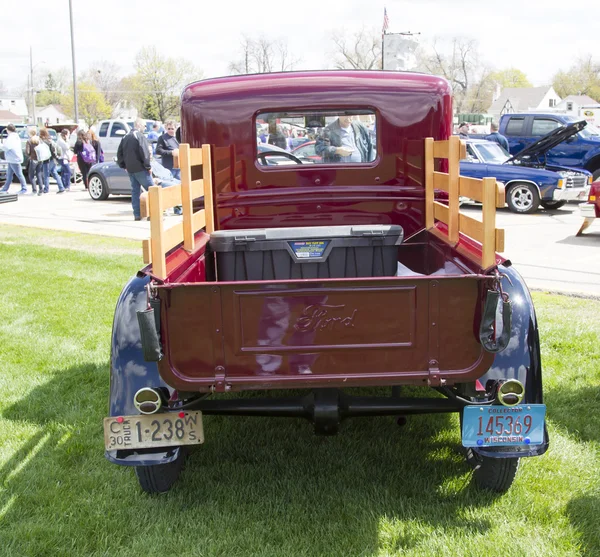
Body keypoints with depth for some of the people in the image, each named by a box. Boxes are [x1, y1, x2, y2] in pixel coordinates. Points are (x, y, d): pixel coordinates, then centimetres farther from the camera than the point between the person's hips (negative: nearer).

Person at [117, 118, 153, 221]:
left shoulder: (126, 137, 15)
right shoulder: (139, 136, -10)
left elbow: (119, 153, 18)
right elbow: (144, 152, -18)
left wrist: (124, 165, 23)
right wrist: (148, 166, -12)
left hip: (130, 169, 8)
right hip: (140, 169, -8)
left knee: (135, 191, 11)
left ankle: (137, 214, 9)